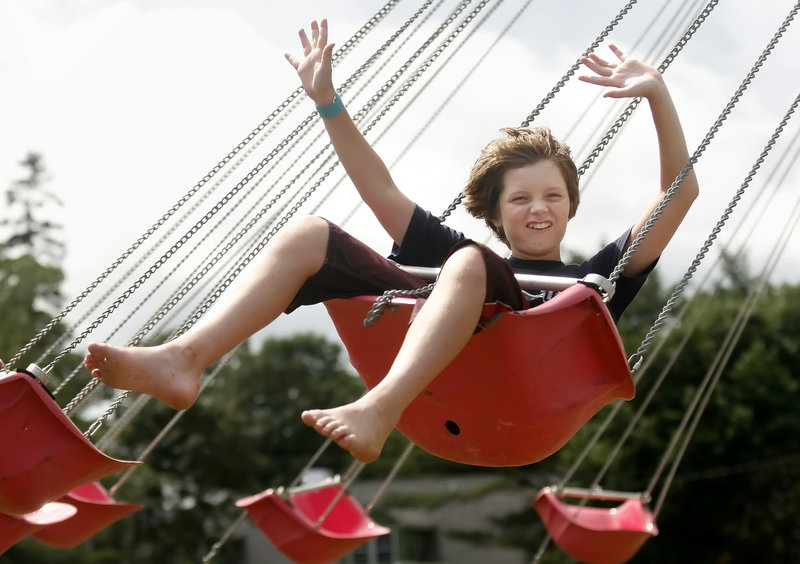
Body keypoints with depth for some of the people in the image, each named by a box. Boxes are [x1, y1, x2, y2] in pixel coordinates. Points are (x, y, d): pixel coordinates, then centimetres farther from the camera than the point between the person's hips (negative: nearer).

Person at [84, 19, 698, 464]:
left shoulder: (593, 277, 31)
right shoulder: (468, 254, 38)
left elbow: (681, 193, 21)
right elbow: (380, 190, 37)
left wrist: (659, 95, 10)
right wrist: (329, 104, 30)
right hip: (438, 385, 4)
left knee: (468, 265, -31)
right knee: (312, 234, -5)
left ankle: (379, 410, -54)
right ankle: (184, 359, -28)